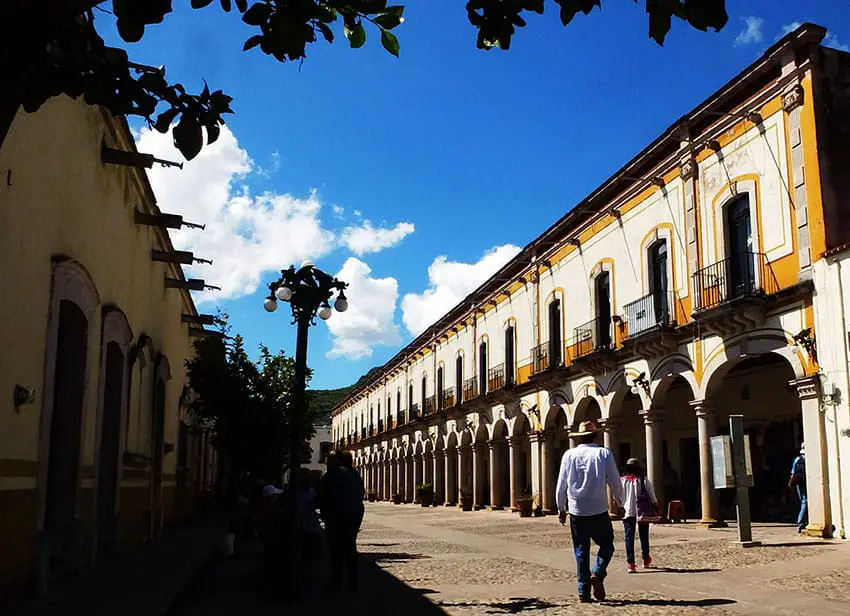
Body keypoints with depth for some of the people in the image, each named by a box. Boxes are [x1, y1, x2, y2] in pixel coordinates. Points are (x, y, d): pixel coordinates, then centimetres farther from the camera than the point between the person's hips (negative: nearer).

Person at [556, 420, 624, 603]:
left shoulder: (569, 455, 1)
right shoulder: (604, 454, -4)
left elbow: (561, 485, 3)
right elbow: (615, 482, -1)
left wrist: (561, 509, 14)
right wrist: (619, 501, 18)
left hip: (576, 512, 2)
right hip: (599, 512, -2)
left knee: (581, 551, 10)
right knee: (606, 545, 15)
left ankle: (583, 591, 8)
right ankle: (597, 574, -9)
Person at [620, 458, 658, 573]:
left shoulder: (622, 480, -2)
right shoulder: (644, 480, -6)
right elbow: (652, 496, -1)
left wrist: (621, 508, 13)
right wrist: (656, 508, 12)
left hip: (627, 513, 0)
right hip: (643, 512, 0)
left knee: (629, 538, 1)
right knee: (644, 536, 16)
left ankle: (630, 563, -7)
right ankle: (646, 560, 29)